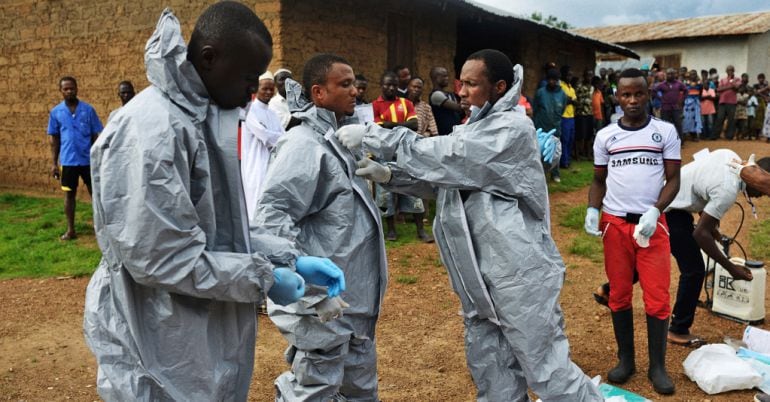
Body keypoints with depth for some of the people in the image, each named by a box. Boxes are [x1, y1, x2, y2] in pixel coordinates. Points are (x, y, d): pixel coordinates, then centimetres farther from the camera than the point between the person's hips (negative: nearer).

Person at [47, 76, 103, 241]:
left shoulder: (88, 109, -1)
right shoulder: (55, 112, 3)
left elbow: (97, 135, 1)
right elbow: (53, 139, 6)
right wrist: (54, 163, 2)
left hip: (89, 159, -1)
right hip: (68, 161, 1)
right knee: (69, 194, 9)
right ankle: (70, 230, 17)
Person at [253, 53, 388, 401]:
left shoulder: (340, 138, 10)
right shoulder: (304, 145, -19)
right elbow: (270, 219, -28)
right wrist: (313, 289, -29)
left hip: (355, 296, 9)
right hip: (324, 300, -9)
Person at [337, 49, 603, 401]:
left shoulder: (512, 129, -15)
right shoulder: (474, 130, 12)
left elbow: (445, 156, -23)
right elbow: (439, 177, 12)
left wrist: (372, 136, -20)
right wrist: (390, 174, -5)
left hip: (519, 275, -8)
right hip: (479, 276, 9)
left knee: (547, 372, 3)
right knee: (490, 371, 18)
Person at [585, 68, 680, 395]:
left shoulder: (666, 132, 1)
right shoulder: (605, 136, 4)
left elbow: (673, 180, 0)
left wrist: (654, 212, -15)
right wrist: (592, 210, -6)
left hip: (652, 223, -1)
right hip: (615, 223, 2)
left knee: (657, 297, 0)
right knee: (619, 295, 9)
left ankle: (658, 367, 15)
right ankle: (626, 359, 25)